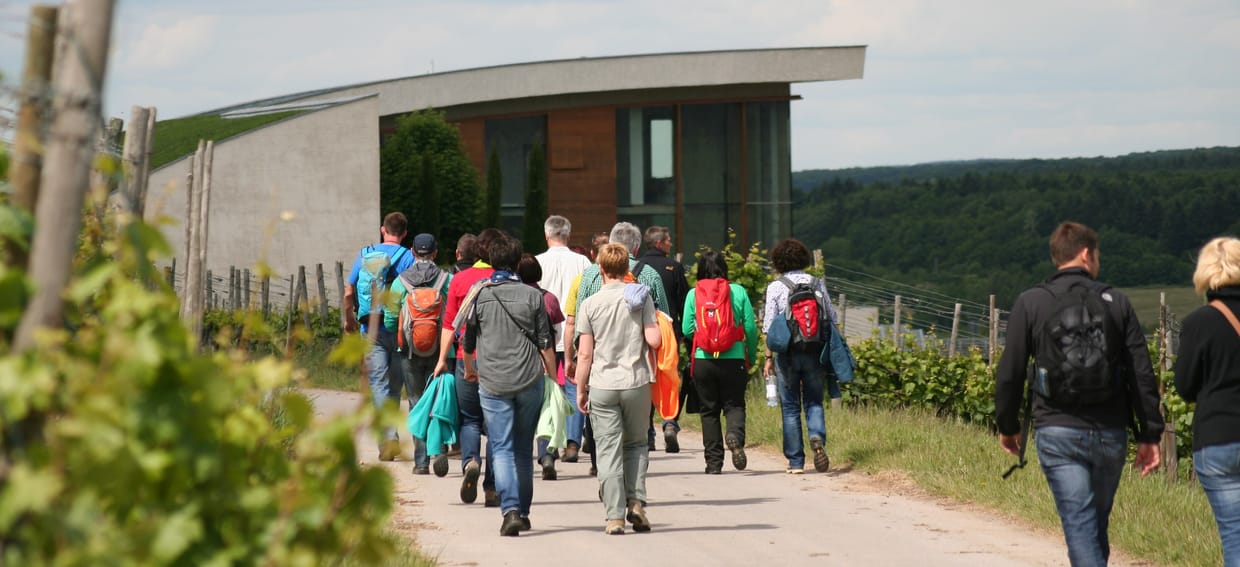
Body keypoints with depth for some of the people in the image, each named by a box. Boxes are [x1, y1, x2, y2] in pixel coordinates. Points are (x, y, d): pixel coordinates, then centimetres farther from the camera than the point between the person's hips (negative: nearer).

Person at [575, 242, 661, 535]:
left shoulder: (590, 304, -2)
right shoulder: (640, 297, -1)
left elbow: (585, 353, -3)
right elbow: (655, 340, -7)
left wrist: (581, 390, 6)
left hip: (602, 386, -1)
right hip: (637, 383, 1)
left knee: (609, 451, 2)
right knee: (636, 444, 18)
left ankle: (615, 516, -2)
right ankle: (636, 503, 4)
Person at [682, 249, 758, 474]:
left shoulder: (693, 294, -1)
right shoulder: (738, 292, -1)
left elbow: (687, 330, -1)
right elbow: (750, 328, -1)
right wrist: (752, 356, 12)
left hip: (703, 360, 1)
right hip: (733, 360, -1)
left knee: (709, 410, 10)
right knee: (734, 404, 9)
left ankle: (714, 462, 9)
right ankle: (735, 434, -23)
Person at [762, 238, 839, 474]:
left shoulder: (775, 288, -4)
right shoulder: (817, 283, 4)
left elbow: (770, 325, -6)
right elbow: (832, 319, 5)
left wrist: (769, 358, -1)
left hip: (787, 353, -2)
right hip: (815, 352, 2)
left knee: (790, 407, 7)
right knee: (814, 402, 11)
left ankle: (795, 461, 6)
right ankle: (817, 437, -19)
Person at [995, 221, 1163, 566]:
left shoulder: (1030, 304, 0)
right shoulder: (1116, 302, 3)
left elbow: (1010, 373, 0)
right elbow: (1142, 374, 1)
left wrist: (1008, 426, 14)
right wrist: (1149, 435, 6)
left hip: (1058, 434, -2)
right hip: (1110, 434, 2)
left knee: (1080, 526, -6)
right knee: (1097, 525, 17)